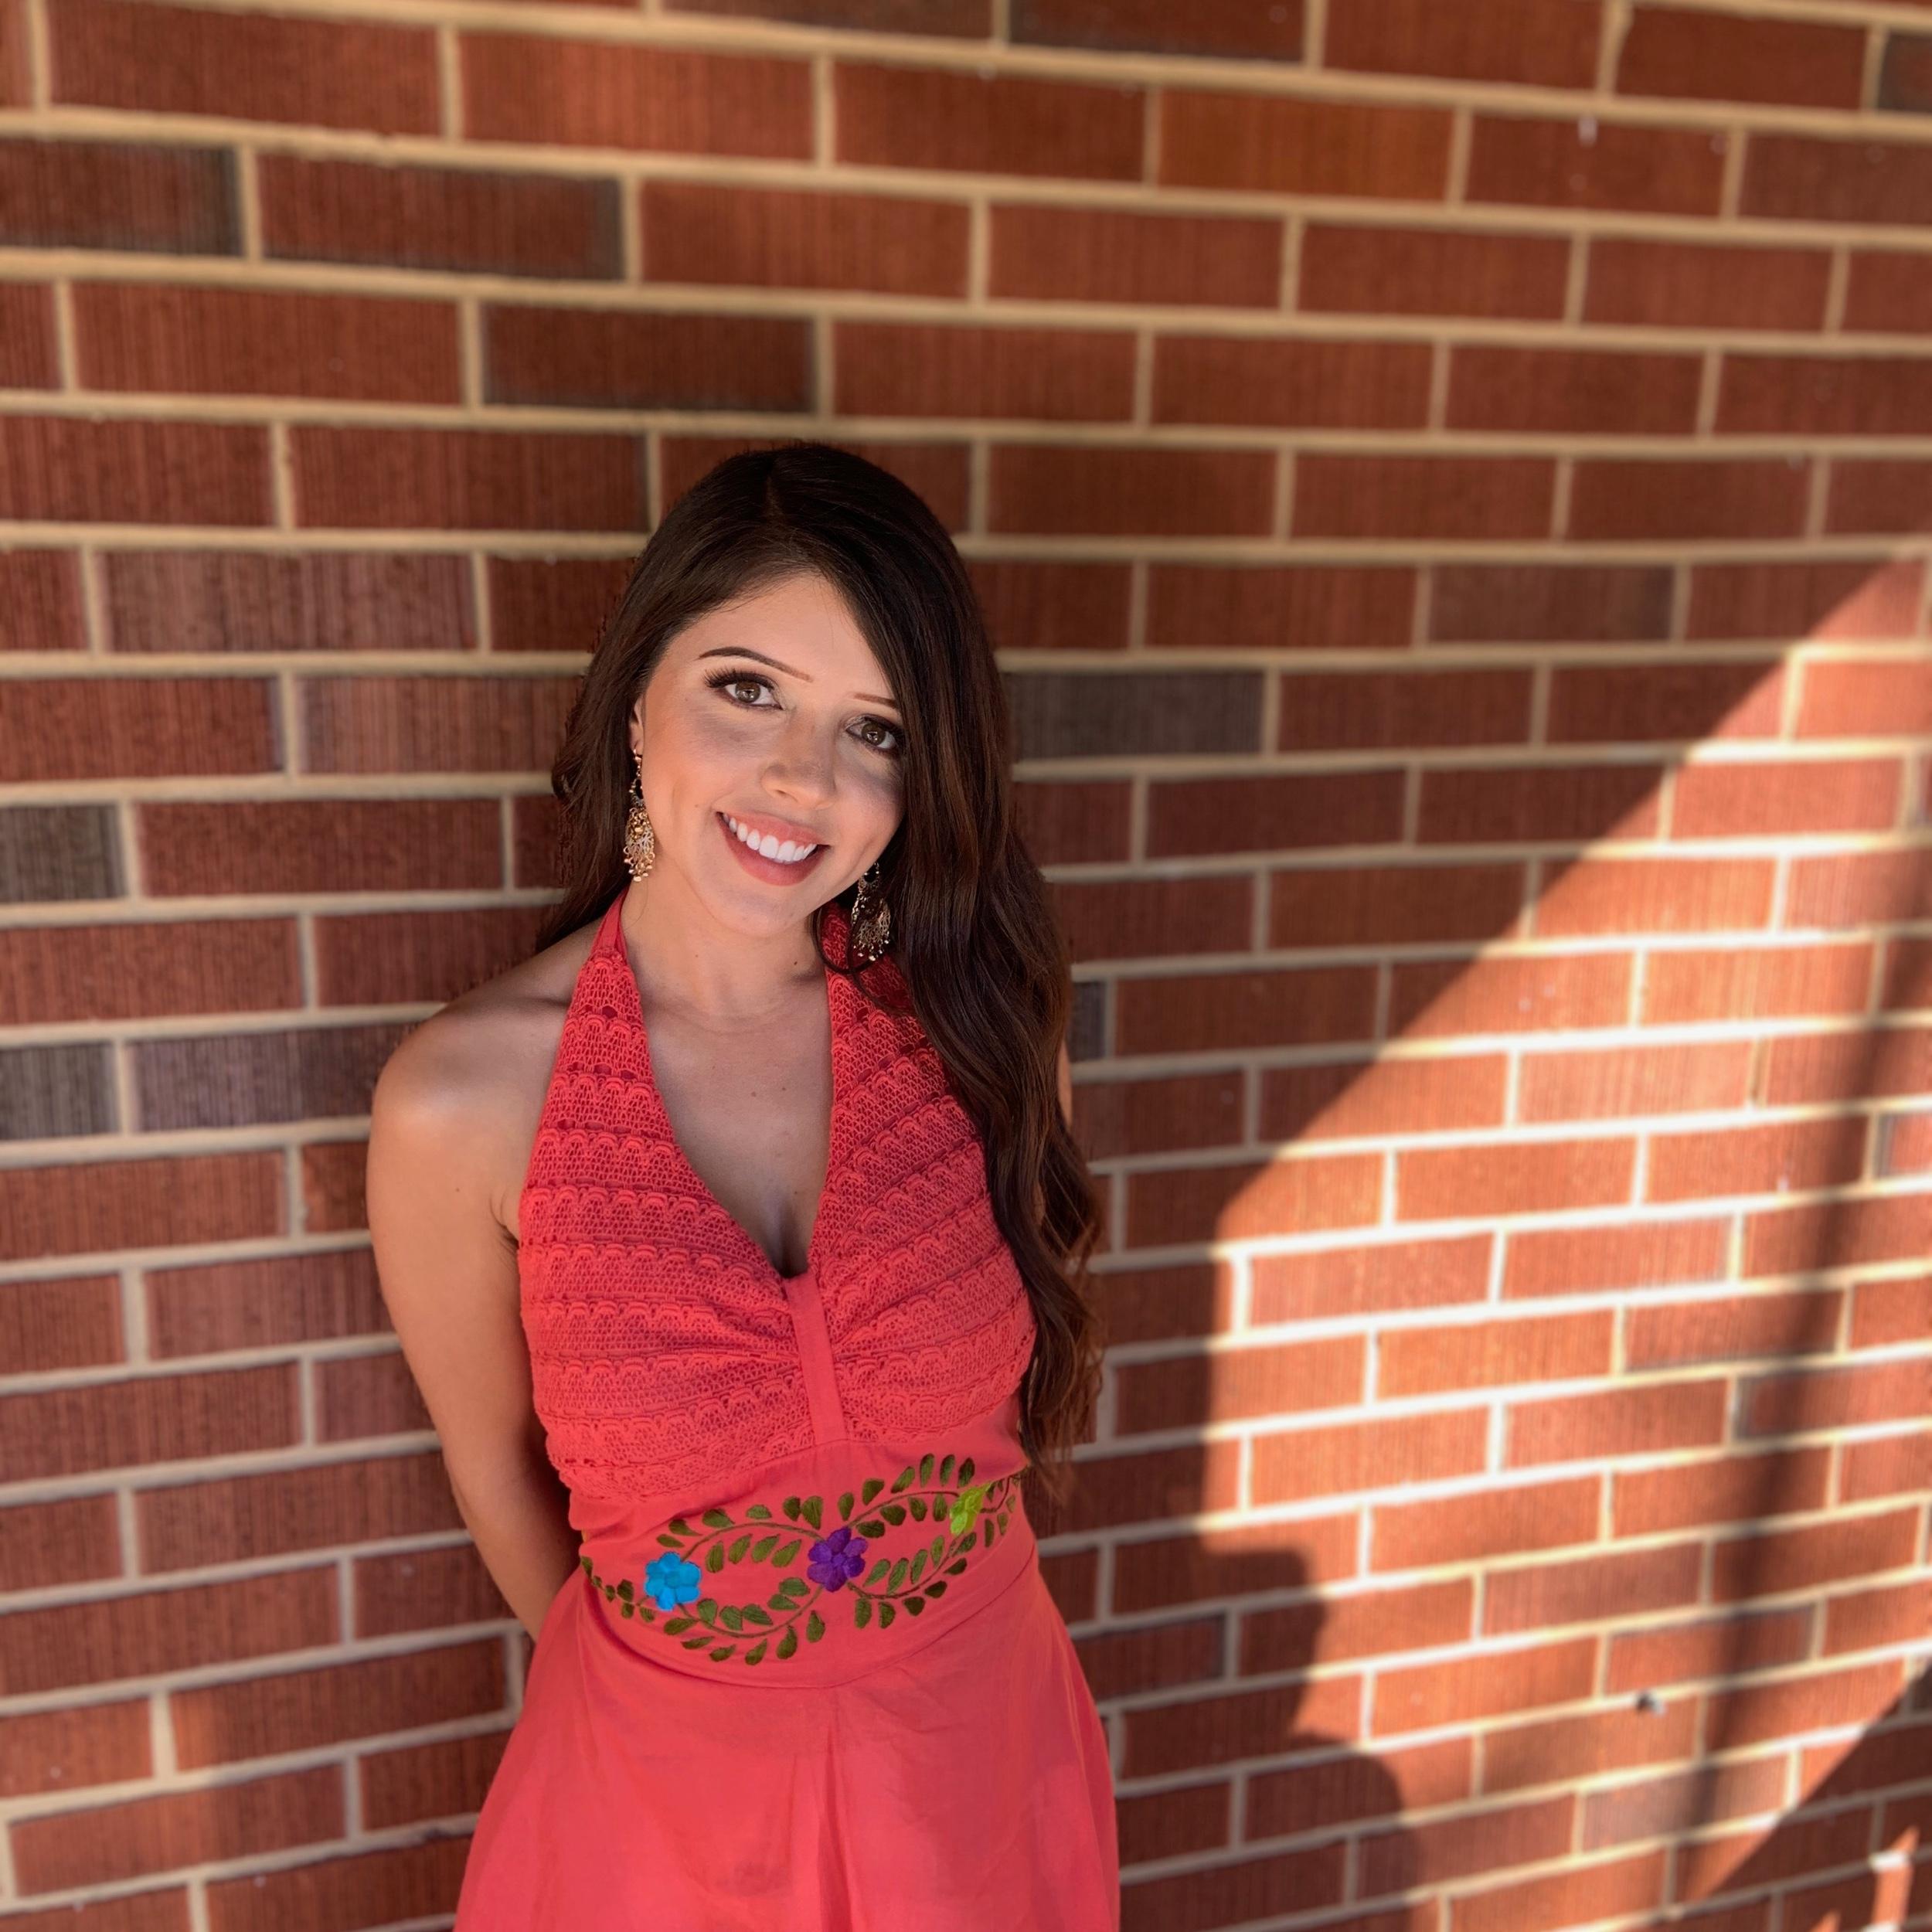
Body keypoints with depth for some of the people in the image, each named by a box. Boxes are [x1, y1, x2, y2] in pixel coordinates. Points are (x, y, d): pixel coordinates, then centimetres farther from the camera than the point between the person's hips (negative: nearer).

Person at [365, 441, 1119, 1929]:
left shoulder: (980, 1015, -16)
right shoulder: (462, 1102, -21)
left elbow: (1041, 1345, -2)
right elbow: (499, 1467, -6)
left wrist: (919, 1656, 6)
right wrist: (643, 1677, 9)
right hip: (663, 1798, -1)